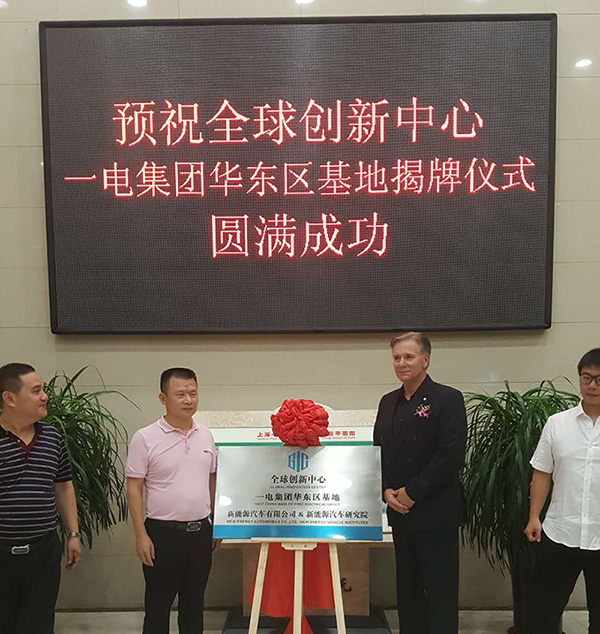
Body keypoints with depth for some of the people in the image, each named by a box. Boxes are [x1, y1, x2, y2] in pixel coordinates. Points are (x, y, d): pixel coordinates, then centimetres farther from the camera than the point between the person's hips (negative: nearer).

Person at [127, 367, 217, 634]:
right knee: (158, 605, 8)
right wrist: (141, 535, -13)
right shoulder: (145, 438, -11)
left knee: (194, 602, 17)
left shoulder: (205, 435, 4)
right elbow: (134, 489, -9)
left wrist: (216, 522, 12)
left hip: (201, 531, 5)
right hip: (163, 533, -4)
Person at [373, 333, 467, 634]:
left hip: (435, 514, -6)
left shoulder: (448, 399, -10)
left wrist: (412, 492, -16)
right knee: (407, 588, 16)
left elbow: (452, 456, -17)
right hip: (400, 512, 6)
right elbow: (379, 451, 13)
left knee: (440, 592, 2)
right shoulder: (388, 402, 10)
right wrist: (386, 491, -3)